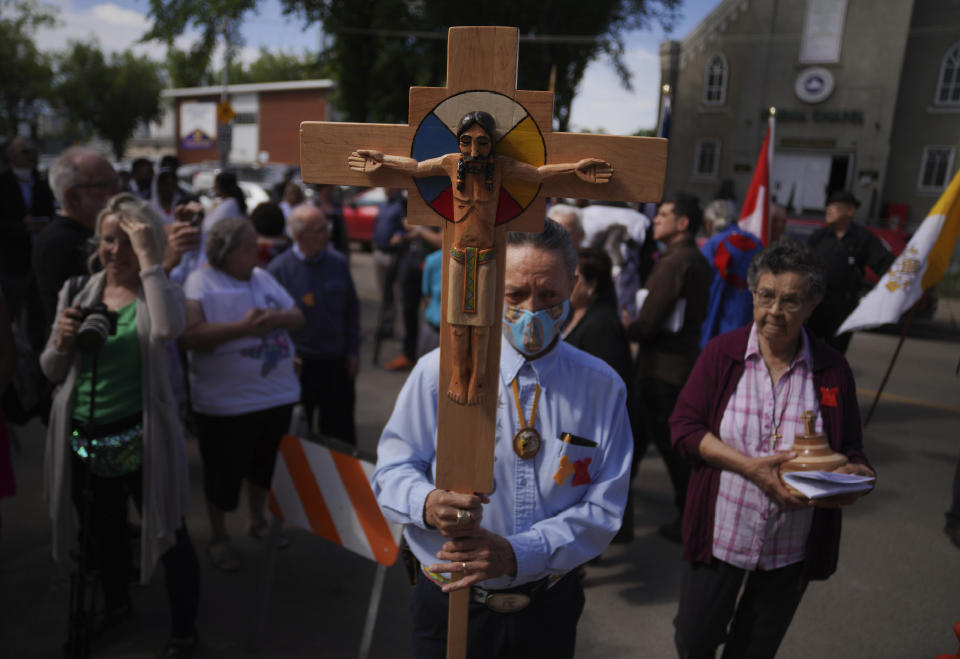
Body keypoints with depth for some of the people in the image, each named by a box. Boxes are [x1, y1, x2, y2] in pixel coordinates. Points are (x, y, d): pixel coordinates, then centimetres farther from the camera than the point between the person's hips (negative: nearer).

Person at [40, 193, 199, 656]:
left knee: (168, 534, 7)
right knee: (103, 530, 26)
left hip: (140, 440, -5)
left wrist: (147, 259, -31)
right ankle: (115, 604, 52)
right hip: (82, 440, 5)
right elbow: (52, 371, 6)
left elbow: (168, 329, -36)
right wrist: (63, 341, -15)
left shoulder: (159, 291, -10)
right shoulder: (77, 293, 2)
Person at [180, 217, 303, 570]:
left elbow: (297, 317, 7)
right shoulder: (200, 282, -12)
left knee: (266, 464, 21)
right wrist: (241, 327, -27)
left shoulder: (263, 277, 9)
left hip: (277, 394, 6)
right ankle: (218, 537, 32)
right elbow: (190, 336, -24)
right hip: (226, 402, -6)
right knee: (224, 473, 10)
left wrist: (277, 318, -14)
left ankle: (257, 519, 44)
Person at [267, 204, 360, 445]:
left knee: (341, 433, 13)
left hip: (337, 363, 3)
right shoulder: (278, 269, -10)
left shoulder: (338, 263, 0)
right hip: (299, 365, -2)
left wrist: (353, 352, 6)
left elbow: (352, 308, 9)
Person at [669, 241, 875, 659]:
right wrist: (749, 466, -23)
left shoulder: (832, 370, -4)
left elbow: (852, 452, 4)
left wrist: (854, 476, -20)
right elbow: (684, 428, -10)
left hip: (794, 547, 1)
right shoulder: (722, 352, -7)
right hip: (720, 533, -1)